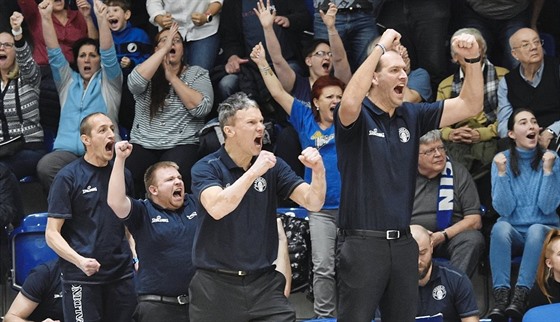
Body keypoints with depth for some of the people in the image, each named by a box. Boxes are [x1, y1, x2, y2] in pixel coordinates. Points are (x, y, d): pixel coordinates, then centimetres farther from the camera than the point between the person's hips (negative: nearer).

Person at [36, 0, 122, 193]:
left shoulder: (108, 81, 17)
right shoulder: (67, 81, 24)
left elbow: (109, 54, 0)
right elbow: (54, 53, 11)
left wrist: (102, 18, -17)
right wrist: (46, 17, -3)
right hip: (67, 150, 2)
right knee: (44, 167, -33)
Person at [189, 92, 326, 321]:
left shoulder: (272, 166, 5)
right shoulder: (206, 168, -6)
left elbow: (313, 203, -1)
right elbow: (216, 208, -25)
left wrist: (318, 170, -20)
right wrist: (254, 172, -28)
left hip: (264, 283, 3)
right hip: (216, 285, -3)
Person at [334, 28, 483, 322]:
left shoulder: (412, 115, 10)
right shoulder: (357, 117, -7)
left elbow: (470, 105, 9)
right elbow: (349, 103, -33)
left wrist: (473, 59, -8)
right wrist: (380, 48, -27)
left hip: (403, 242, 6)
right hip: (362, 242, -6)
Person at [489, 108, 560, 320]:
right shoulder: (501, 160, 1)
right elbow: (504, 209, -8)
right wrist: (502, 172, -18)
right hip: (513, 233, 1)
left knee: (535, 230, -36)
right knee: (501, 227, -34)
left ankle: (520, 297, -45)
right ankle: (501, 295, -44)